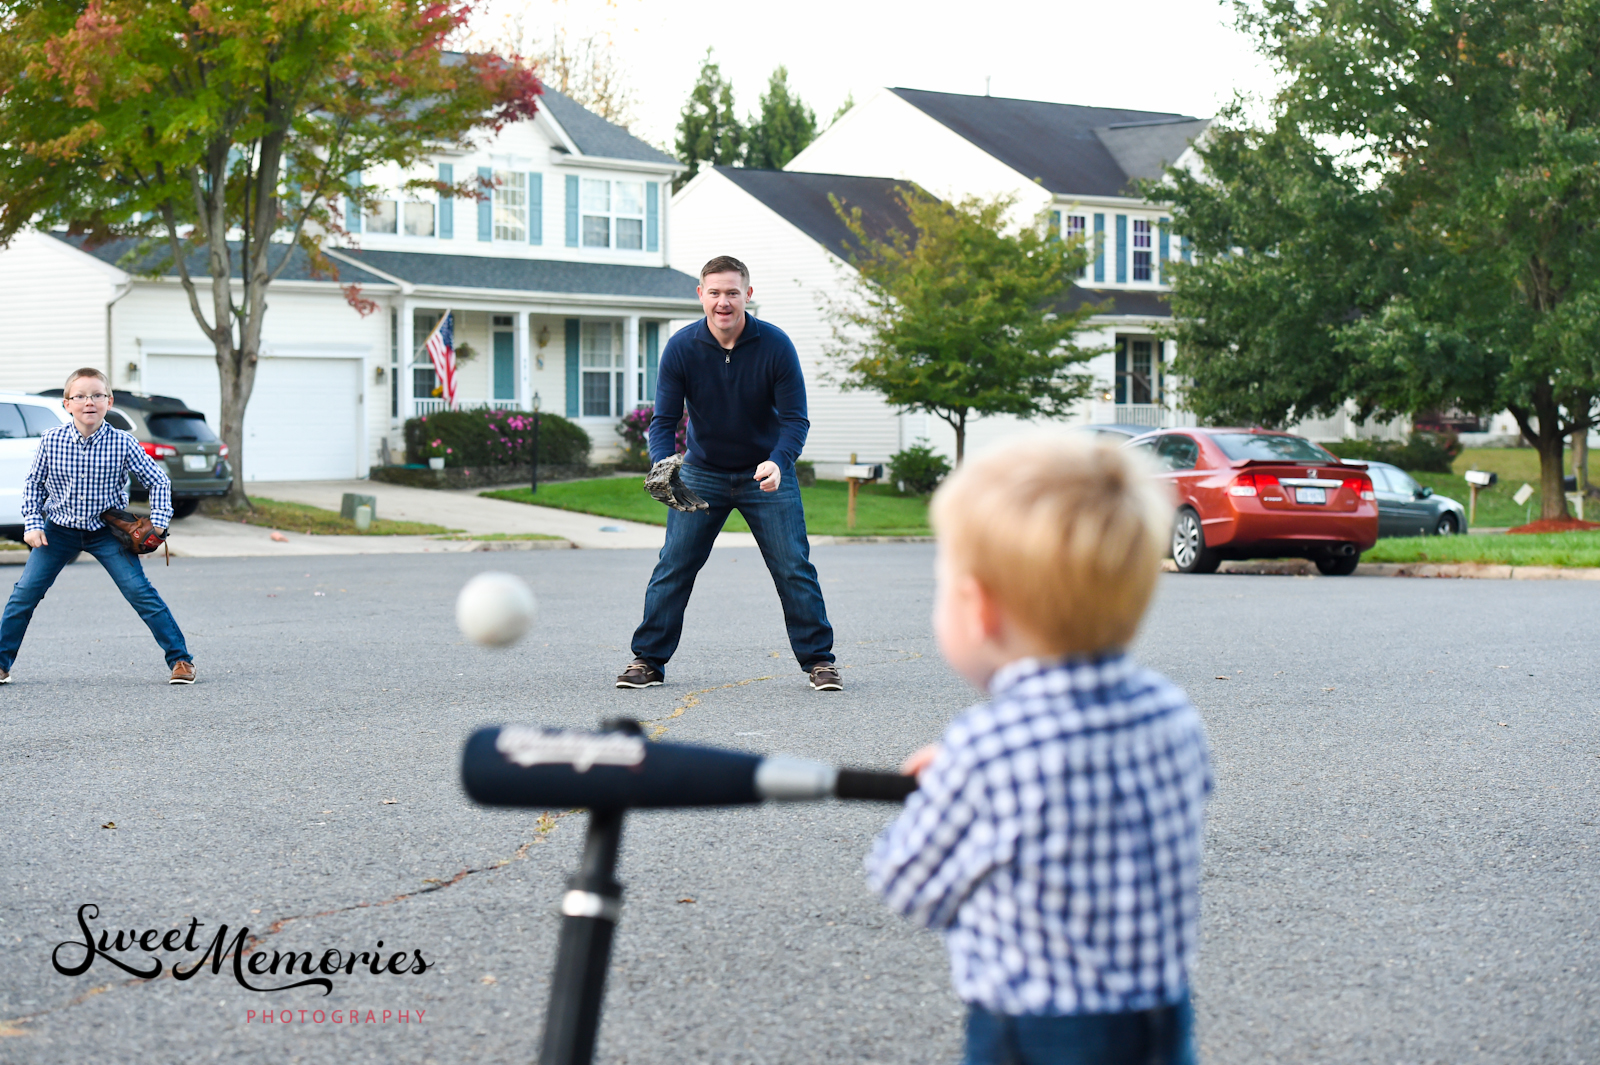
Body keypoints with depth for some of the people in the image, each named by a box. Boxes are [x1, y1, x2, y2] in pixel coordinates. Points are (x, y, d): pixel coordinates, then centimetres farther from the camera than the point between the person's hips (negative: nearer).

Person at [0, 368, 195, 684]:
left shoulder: (122, 443, -13)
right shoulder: (51, 441, -9)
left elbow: (157, 480, -2)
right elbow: (33, 483, 5)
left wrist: (158, 522, -10)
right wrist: (32, 524, -4)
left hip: (107, 531, -2)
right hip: (59, 529, 2)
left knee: (141, 593, -12)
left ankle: (180, 658, -4)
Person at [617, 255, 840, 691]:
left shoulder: (775, 345, -17)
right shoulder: (681, 348, -14)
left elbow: (795, 418, -16)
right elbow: (664, 419, -12)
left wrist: (778, 463, -36)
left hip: (767, 473, -1)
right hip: (702, 472, 1)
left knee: (794, 569, -3)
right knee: (673, 566, -2)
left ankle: (819, 659, 9)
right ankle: (648, 659, 9)